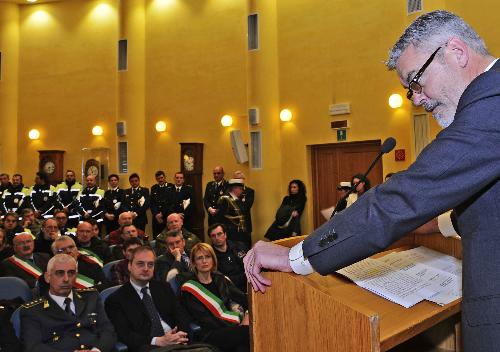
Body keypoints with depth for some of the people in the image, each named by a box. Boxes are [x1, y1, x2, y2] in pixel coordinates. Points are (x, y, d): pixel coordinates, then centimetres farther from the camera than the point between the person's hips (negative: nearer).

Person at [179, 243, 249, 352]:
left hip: (232, 325, 5)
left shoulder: (220, 279, 17)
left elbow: (242, 298, 10)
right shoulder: (189, 289, 1)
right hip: (210, 334, -5)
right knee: (250, 331, -31)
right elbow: (204, 319, -8)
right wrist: (237, 326, -15)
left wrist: (247, 315, -13)